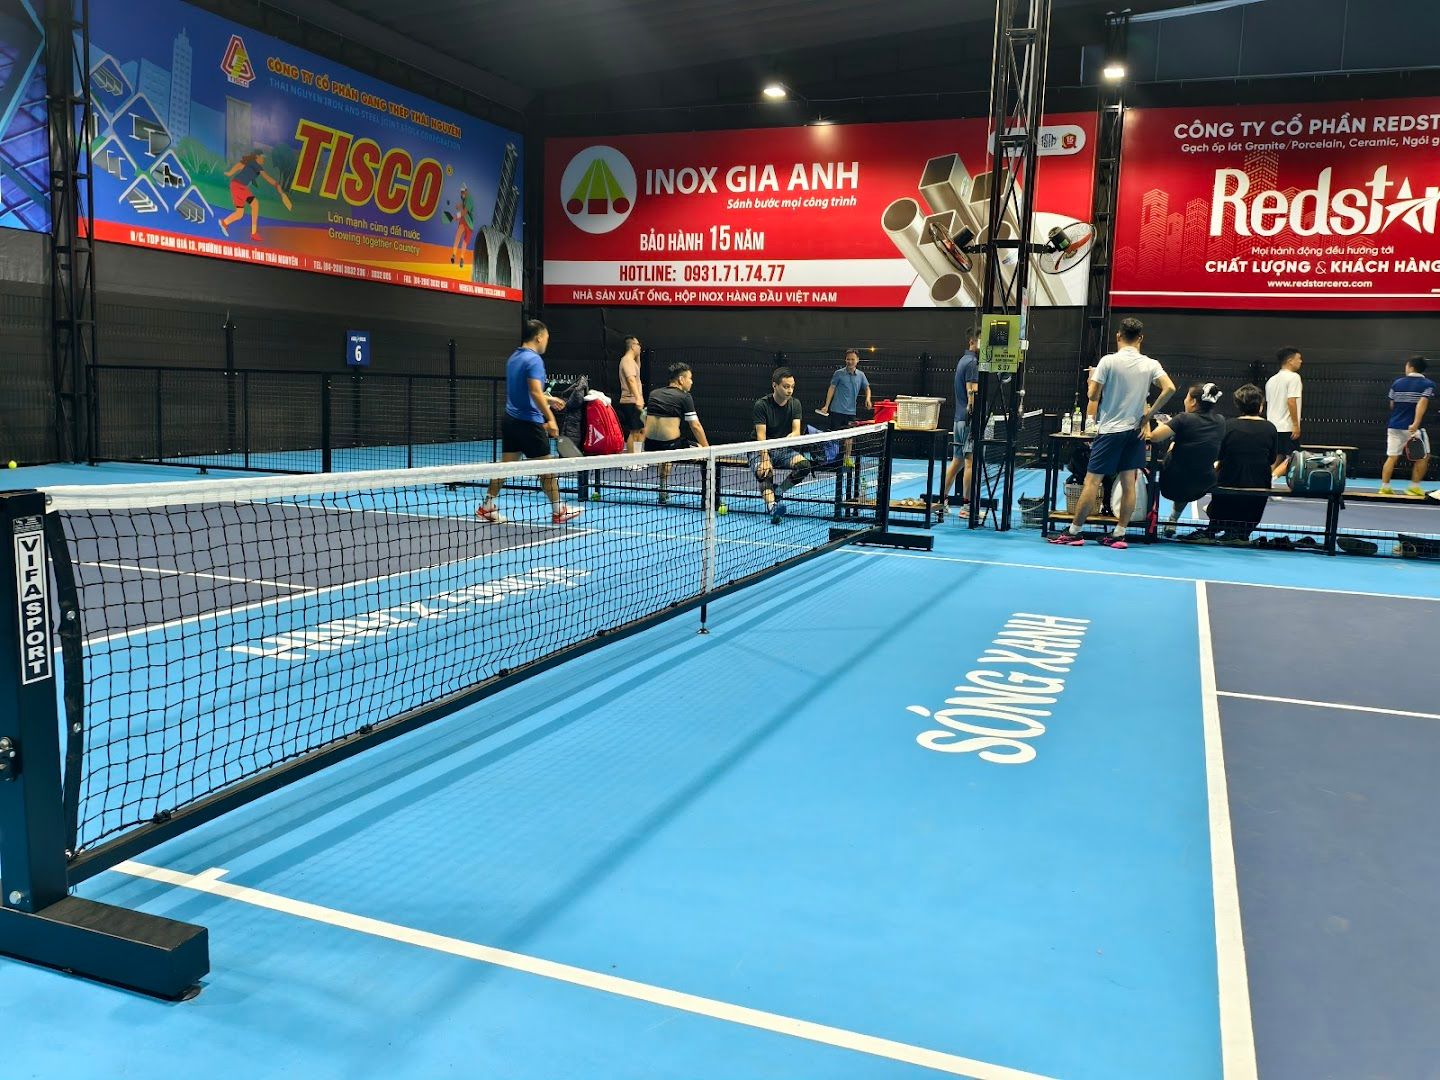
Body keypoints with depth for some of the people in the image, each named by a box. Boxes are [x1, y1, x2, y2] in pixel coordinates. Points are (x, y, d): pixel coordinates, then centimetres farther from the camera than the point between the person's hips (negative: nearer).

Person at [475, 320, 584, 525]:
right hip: (529, 423, -8)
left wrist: (549, 399, 31)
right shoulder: (534, 359, -15)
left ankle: (487, 507, 11)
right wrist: (550, 418, -26)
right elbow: (535, 392, -25)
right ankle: (558, 512, 11)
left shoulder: (513, 358, 13)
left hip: (511, 421, 8)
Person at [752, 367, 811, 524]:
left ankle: (778, 492, -6)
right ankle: (772, 506, -56)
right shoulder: (762, 404, -10)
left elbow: (796, 431, -8)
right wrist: (765, 459, -32)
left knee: (804, 465, -25)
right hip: (762, 450, -4)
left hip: (784, 450, 4)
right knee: (764, 472, -35)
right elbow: (761, 435, -17)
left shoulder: (795, 404, 2)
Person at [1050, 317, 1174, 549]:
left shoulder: (1108, 361, -8)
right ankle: (1119, 535, 9)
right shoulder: (1151, 365, 2)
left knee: (1092, 481, -2)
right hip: (1135, 429, 4)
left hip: (1110, 429, -4)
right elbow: (1169, 388, -9)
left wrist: (1091, 379, 14)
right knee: (1128, 482, 6)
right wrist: (1150, 413, 0)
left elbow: (1093, 395, -7)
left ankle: (1074, 532, 1)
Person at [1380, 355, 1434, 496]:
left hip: (1394, 425, 4)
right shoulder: (1428, 384, -3)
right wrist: (1415, 424, -28)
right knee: (1423, 457, 11)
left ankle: (1384, 487, 0)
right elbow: (1422, 403, -19)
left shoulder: (1397, 383, 9)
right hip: (1413, 427, -4)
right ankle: (1414, 487, 9)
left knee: (1392, 457, 5)